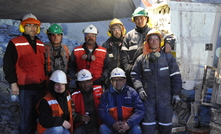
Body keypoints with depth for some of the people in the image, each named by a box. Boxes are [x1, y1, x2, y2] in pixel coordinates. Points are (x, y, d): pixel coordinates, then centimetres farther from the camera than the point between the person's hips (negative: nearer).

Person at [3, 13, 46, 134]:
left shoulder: (40, 44, 14)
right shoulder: (15, 43, -5)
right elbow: (8, 65, -7)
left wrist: (45, 80, 19)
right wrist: (13, 83, -11)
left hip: (40, 86, 6)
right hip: (25, 87, -5)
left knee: (37, 114, 12)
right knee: (26, 116, -2)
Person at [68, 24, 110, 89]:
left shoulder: (103, 51, 12)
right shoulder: (76, 51, 11)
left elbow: (107, 68, 13)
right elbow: (71, 67, 13)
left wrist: (102, 78, -3)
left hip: (98, 84, 0)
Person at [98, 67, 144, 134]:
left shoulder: (132, 92, -1)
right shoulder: (106, 94, 2)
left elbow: (140, 110, -8)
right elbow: (102, 112, -7)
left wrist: (128, 124, -22)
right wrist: (113, 123, -24)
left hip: (129, 126, -1)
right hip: (112, 126, 1)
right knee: (103, 128, -26)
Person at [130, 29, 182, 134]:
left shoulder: (168, 57, 2)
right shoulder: (141, 59, 3)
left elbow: (175, 76, 2)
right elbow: (134, 75, 9)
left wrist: (176, 93, -1)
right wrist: (139, 88, -5)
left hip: (165, 98, 0)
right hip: (148, 98, 0)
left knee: (165, 124, 11)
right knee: (148, 125, 4)